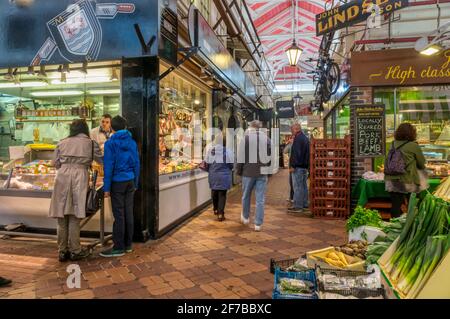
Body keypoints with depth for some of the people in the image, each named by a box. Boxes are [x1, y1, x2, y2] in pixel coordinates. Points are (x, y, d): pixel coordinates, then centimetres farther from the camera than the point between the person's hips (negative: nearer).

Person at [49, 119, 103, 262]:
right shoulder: (90, 143, 9)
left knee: (62, 218, 8)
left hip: (62, 177, 3)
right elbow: (101, 160, 14)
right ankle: (75, 251, 12)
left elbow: (56, 164, 16)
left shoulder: (61, 143, 15)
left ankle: (63, 251, 18)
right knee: (74, 217, 3)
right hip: (79, 177, -2)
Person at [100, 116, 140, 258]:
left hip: (117, 182, -5)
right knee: (128, 213, 10)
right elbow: (137, 164, 8)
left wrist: (106, 187, -7)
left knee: (119, 215, 0)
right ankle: (128, 244, 19)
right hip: (130, 181, 5)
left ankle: (118, 247, 6)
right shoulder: (132, 142, 7)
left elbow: (109, 166, -11)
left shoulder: (110, 143, -7)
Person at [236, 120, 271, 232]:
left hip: (248, 172, -1)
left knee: (246, 196, 18)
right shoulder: (266, 138, 4)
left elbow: (241, 156, -6)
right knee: (260, 199, 5)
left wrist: (238, 171, 4)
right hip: (262, 172, 1)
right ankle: (258, 224, 7)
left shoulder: (246, 137, -5)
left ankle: (245, 217, 35)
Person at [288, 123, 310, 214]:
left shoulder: (298, 138, -14)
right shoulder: (305, 138, 17)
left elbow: (296, 153, -21)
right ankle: (304, 204, 22)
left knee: (297, 187, -8)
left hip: (298, 166, -10)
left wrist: (293, 166, -20)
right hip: (305, 166, 10)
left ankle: (298, 206, -7)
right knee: (303, 186, 15)